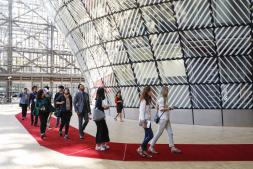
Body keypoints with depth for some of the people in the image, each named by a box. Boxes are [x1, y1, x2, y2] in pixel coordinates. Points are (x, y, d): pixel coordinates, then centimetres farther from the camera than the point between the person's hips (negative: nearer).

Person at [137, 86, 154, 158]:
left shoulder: (148, 100, 12)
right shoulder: (144, 100, -16)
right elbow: (142, 112, -18)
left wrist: (147, 121, 11)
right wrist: (143, 122, -20)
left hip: (148, 120, 9)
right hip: (145, 121, -9)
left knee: (147, 136, 10)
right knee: (150, 135, -6)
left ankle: (144, 151, 18)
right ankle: (140, 148, 5)